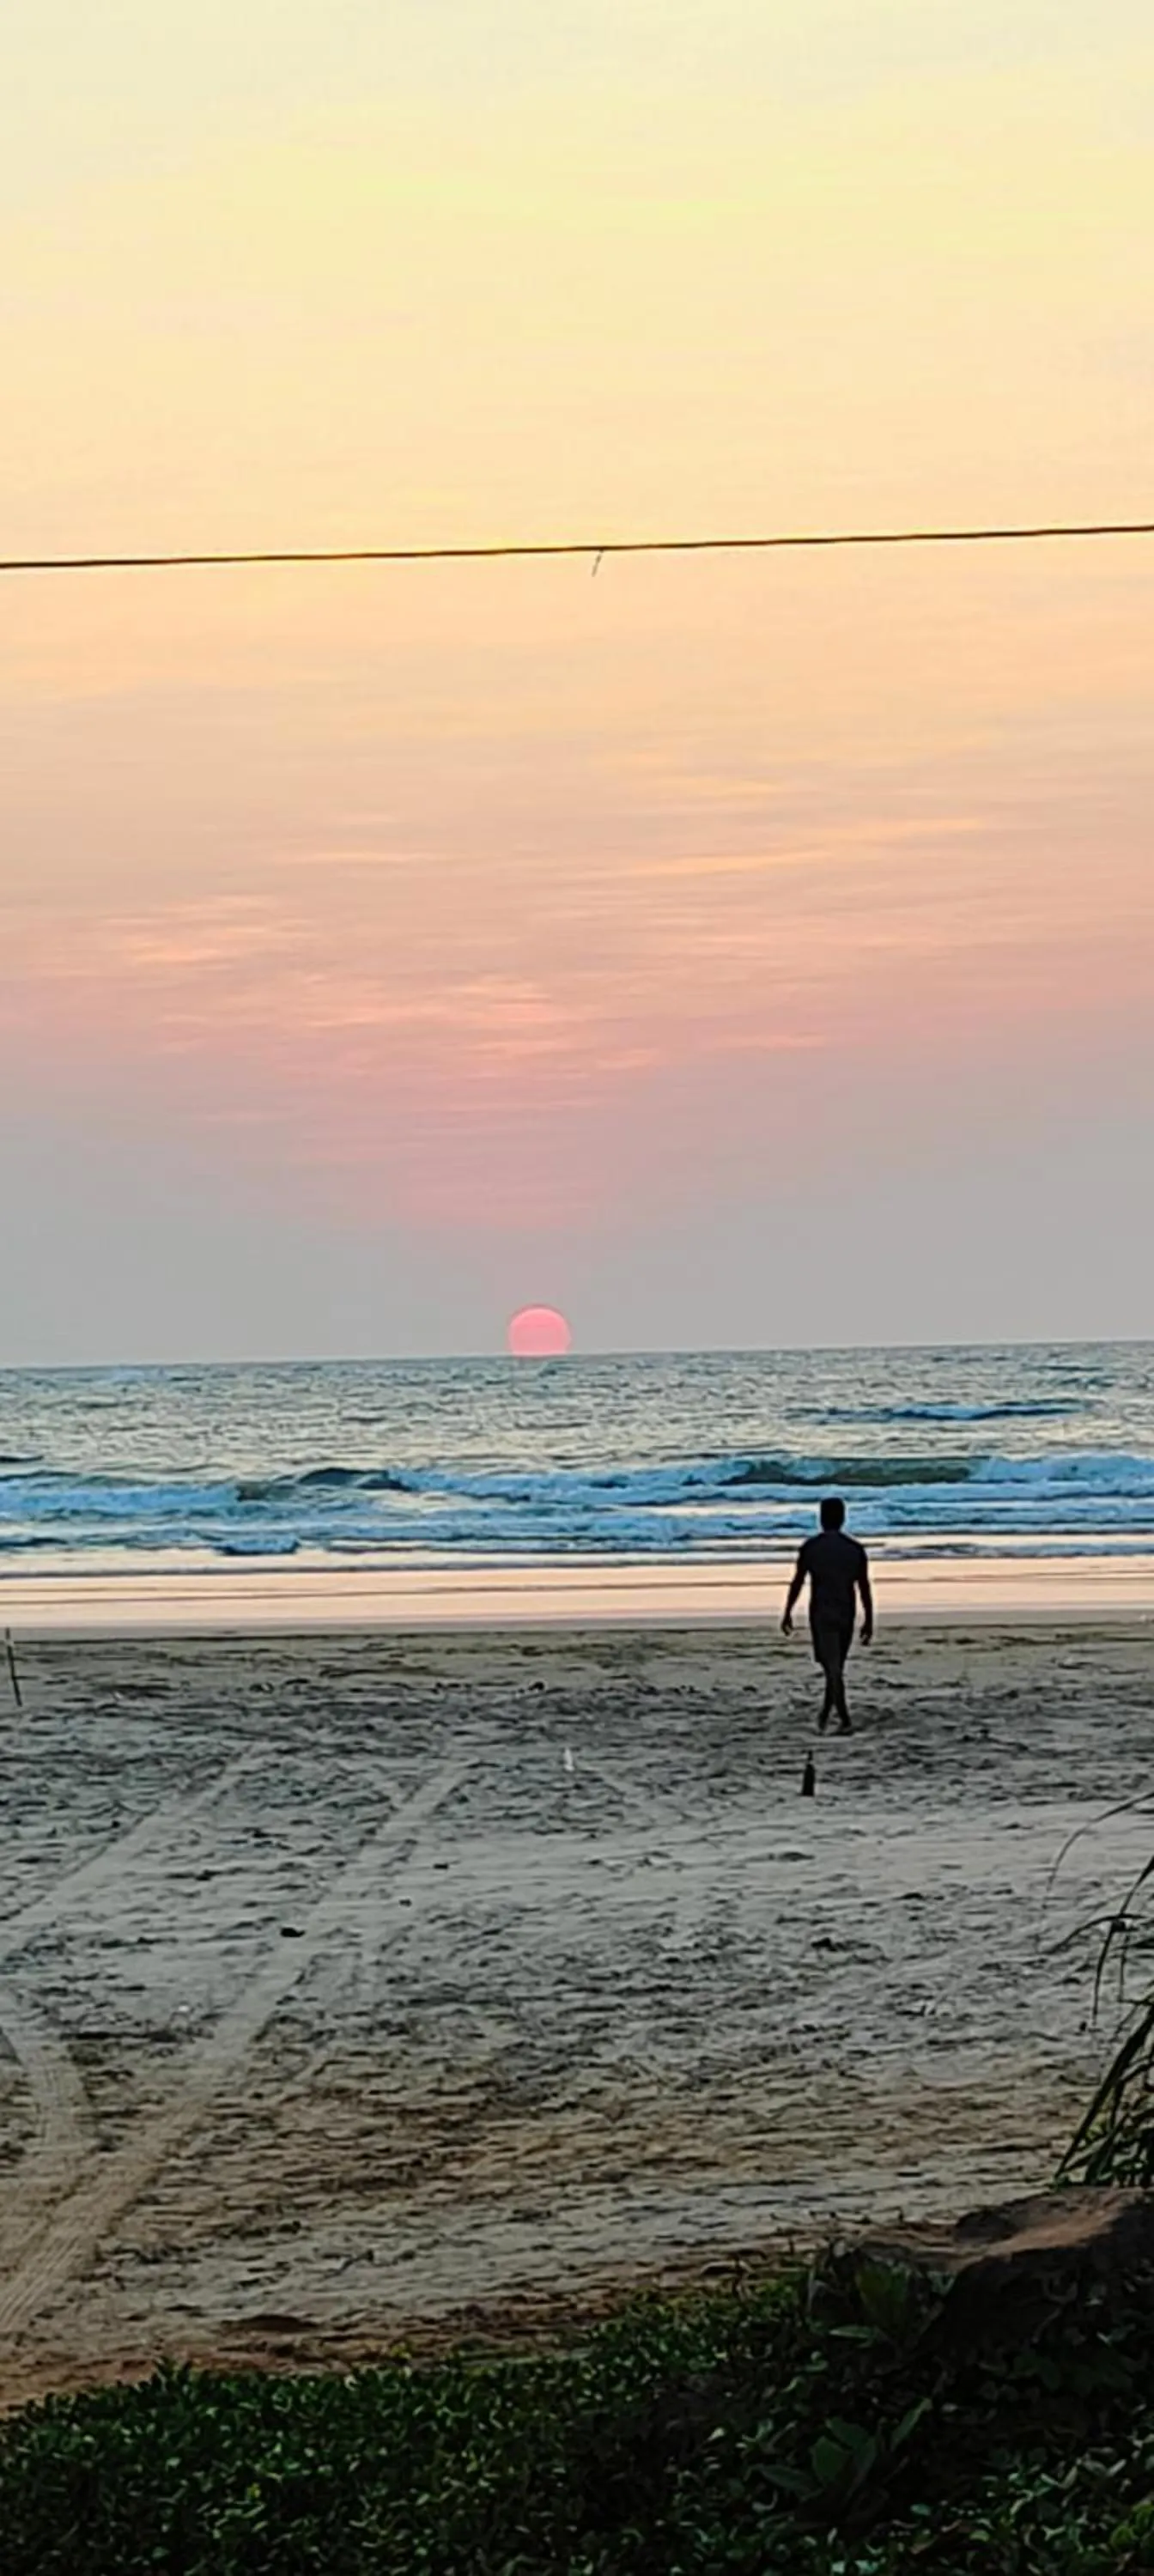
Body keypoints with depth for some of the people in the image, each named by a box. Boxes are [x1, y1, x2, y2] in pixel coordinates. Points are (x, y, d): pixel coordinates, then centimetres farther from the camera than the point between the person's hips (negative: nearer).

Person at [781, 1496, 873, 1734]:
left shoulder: (810, 1548, -4)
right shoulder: (855, 1549, 2)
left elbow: (798, 1583, -4)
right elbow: (864, 1587, 1)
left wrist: (788, 1614, 5)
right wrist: (868, 1621, 6)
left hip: (821, 1614, -3)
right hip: (846, 1615, 3)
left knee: (832, 1666, -5)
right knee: (836, 1666, 18)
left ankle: (845, 1720, -16)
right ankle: (826, 1713, 29)